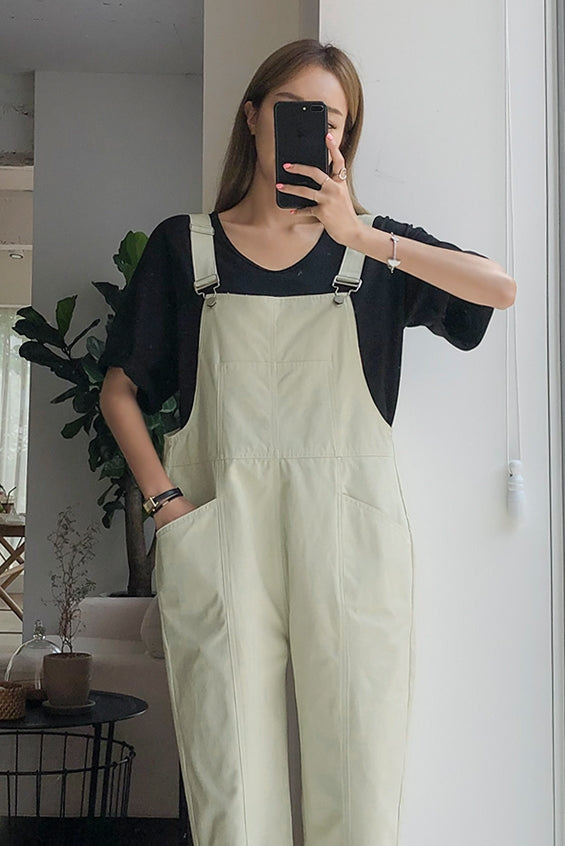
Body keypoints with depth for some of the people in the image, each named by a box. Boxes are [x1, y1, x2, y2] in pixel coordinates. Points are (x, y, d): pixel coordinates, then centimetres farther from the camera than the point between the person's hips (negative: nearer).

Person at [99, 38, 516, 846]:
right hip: (223, 535, 0)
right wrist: (163, 497, -2)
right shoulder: (185, 245, 10)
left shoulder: (370, 246, 10)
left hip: (349, 532, 1)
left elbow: (502, 289, -6)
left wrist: (361, 234, -13)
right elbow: (120, 390, 12)